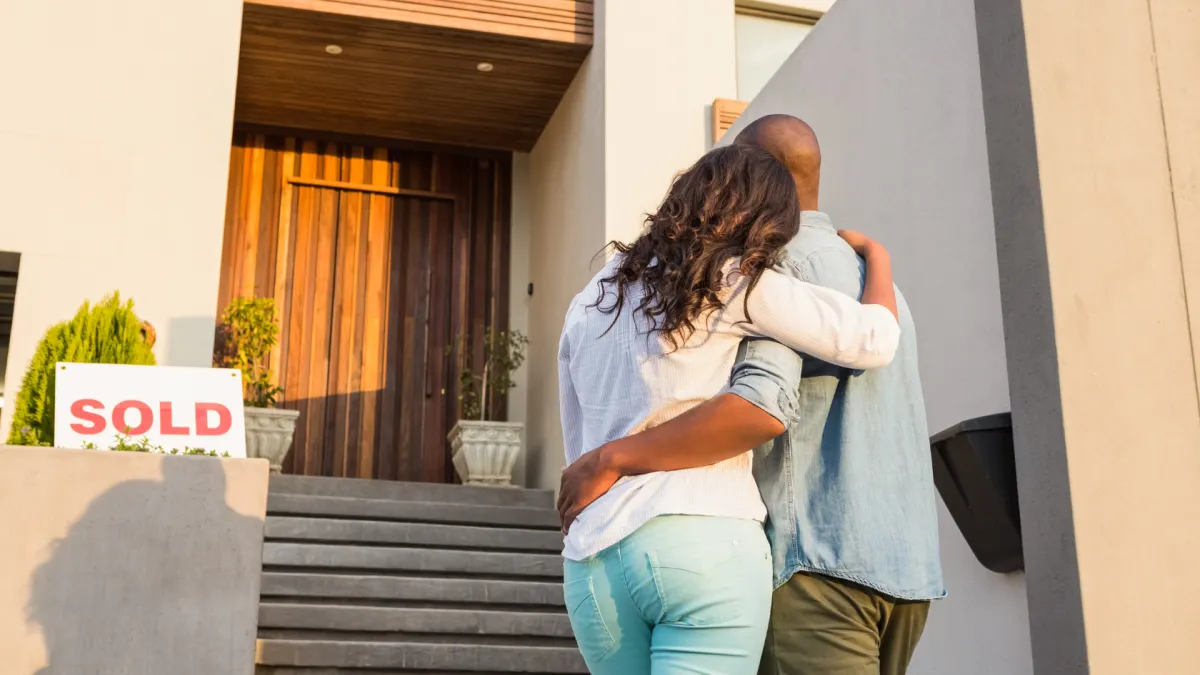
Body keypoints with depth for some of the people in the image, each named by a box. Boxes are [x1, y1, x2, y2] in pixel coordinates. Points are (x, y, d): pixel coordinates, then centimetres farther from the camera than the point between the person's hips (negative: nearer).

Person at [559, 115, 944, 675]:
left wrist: (608, 460, -19)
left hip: (816, 562, -9)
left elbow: (762, 407, -24)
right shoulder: (874, 284, 23)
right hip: (902, 568, 9)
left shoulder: (775, 266, -6)